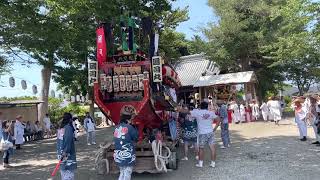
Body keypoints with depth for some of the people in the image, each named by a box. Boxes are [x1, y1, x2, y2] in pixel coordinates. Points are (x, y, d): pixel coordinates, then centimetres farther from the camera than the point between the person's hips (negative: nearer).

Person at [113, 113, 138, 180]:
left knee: (122, 173, 20)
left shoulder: (116, 128, 8)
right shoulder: (129, 127, -12)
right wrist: (134, 129, 9)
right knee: (127, 174, 3)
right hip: (127, 154, -7)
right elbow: (136, 137, -3)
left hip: (118, 155, 7)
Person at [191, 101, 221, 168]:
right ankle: (213, 163, 11)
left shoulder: (197, 112, -4)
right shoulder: (211, 113, 6)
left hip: (202, 133, -2)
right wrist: (214, 129, 9)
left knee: (201, 148, 11)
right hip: (210, 132, 3)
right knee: (212, 148, 5)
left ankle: (200, 163, 17)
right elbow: (218, 119, 7)